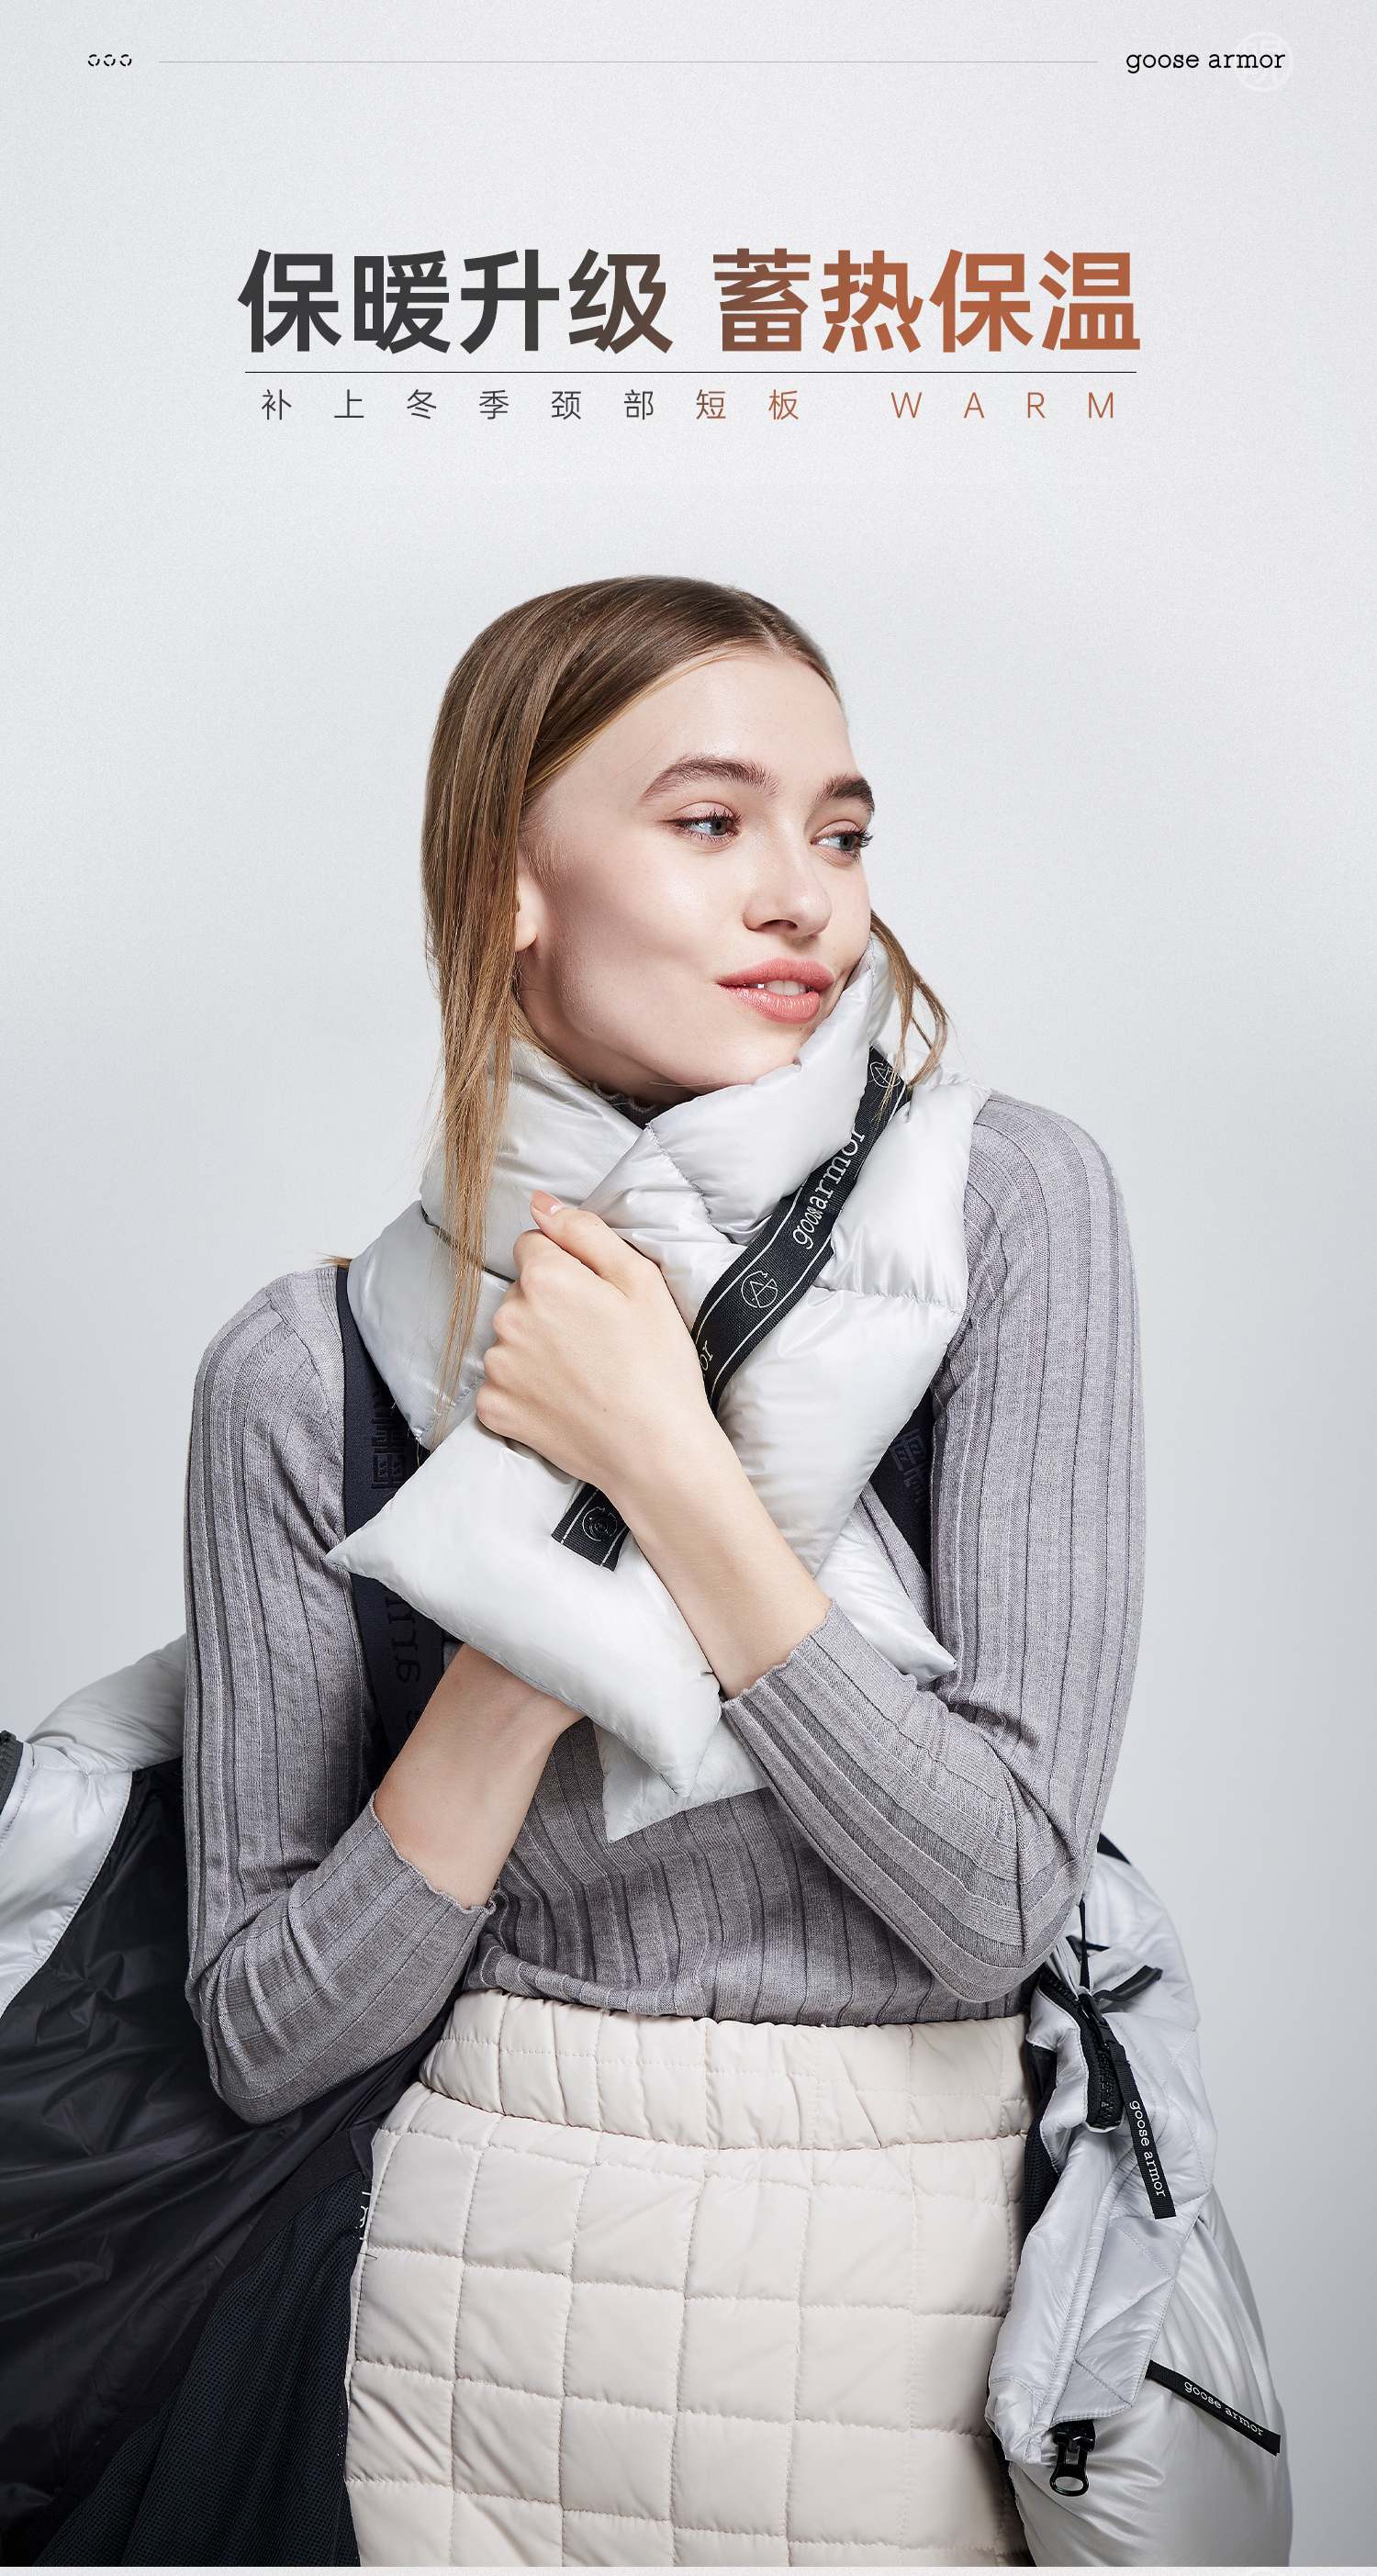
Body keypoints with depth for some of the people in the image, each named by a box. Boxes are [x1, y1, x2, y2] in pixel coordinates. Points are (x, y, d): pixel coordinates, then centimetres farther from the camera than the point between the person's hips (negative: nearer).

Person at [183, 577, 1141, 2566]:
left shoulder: (1005, 1205, -10)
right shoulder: (311, 1365, -8)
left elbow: (1001, 1894, -15)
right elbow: (268, 2039, -5)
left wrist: (667, 1464, -20)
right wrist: (526, 1647, -18)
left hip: (916, 2314, 0)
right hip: (493, 2304, 1)